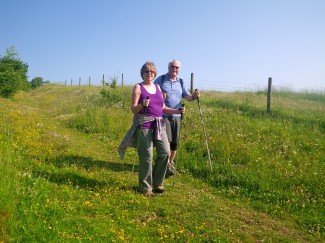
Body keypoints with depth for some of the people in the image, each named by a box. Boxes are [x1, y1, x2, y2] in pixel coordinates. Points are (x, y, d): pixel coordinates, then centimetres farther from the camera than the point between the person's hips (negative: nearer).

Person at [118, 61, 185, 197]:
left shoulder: (157, 87, 17)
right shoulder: (138, 87, 0)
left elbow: (162, 108, 19)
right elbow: (133, 109, -6)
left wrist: (177, 111, 7)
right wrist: (142, 105, -26)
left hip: (158, 125, 6)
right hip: (143, 125, -5)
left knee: (165, 152, -1)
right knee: (146, 157, -5)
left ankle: (157, 182, 19)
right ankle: (145, 187, 12)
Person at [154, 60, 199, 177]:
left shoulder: (181, 82, 12)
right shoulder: (160, 79, 1)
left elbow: (187, 97, 6)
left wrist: (194, 96, -16)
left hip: (176, 116, 4)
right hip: (163, 115, -4)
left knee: (175, 142, 8)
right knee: (166, 139, -14)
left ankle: (171, 162, 27)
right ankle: (167, 164, -1)